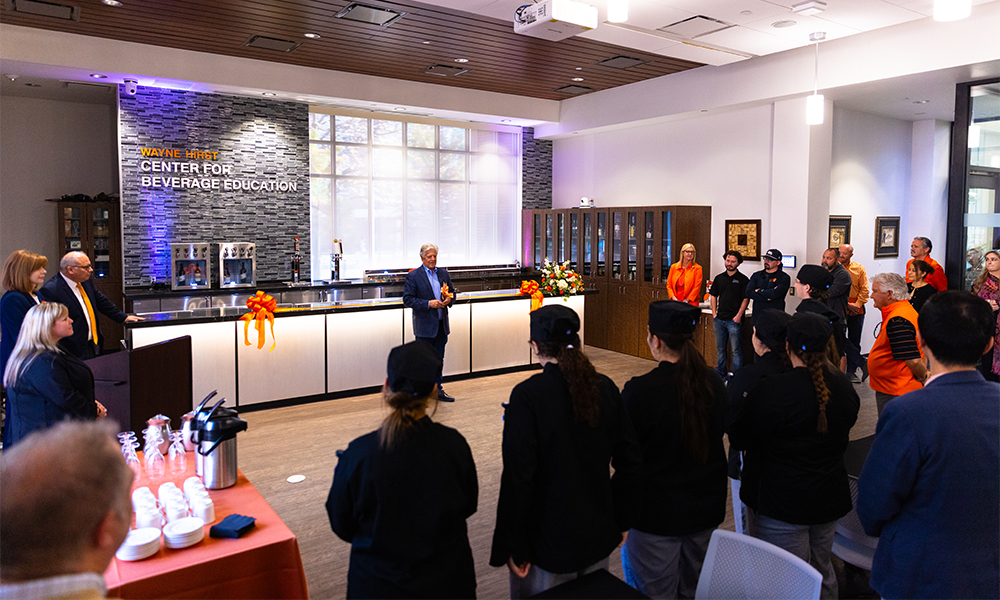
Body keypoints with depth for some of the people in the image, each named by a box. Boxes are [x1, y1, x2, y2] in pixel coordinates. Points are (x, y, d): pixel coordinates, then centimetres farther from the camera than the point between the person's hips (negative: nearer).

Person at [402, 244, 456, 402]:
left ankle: (439, 390, 23)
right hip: (424, 326, -5)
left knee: (439, 359, 13)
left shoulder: (443, 273, 10)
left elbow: (452, 293, 18)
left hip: (441, 324, 5)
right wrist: (428, 303, -20)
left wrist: (449, 300, -6)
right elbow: (407, 300, -11)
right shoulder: (413, 276, -7)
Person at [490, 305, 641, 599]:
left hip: (548, 540, -5)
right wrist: (621, 520, 14)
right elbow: (629, 460, 1)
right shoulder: (605, 387, -5)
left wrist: (512, 546, -9)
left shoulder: (527, 395, -20)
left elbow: (518, 478, -20)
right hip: (599, 535, 5)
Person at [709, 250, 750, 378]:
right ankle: (720, 371, 25)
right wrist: (714, 313, 5)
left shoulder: (743, 279, -2)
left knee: (736, 349, -3)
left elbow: (746, 299, -5)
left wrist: (738, 316, -12)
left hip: (734, 320, -5)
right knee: (720, 348, 13)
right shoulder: (719, 278, 12)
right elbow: (713, 296, 15)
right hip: (719, 319, 5)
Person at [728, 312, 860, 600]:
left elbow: (738, 439, -12)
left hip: (782, 504, -6)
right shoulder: (844, 387, -4)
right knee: (823, 571, 25)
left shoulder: (770, 391, -24)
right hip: (830, 498, 6)